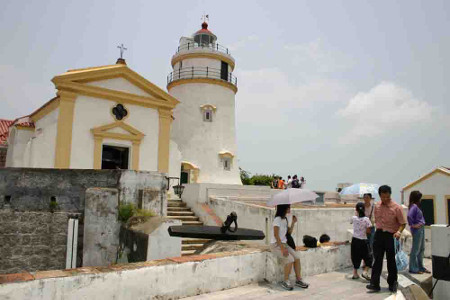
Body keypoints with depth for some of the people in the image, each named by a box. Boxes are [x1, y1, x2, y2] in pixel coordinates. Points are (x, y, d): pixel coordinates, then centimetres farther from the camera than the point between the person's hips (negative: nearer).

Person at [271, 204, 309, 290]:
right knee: (290, 259, -24)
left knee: (297, 257, -10)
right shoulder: (277, 219, -17)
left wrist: (293, 222, 0)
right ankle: (285, 282, -10)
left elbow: (289, 232, 14)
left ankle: (298, 280, 0)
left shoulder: (285, 219, 10)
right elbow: (276, 235, -22)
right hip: (276, 245, -8)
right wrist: (282, 249, -26)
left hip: (283, 244, 8)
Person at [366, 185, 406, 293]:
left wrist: (399, 232, -24)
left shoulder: (396, 207, -7)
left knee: (391, 261, 8)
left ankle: (392, 283, 24)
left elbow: (402, 223, -8)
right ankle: (374, 284, 2)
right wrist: (378, 229, 14)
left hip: (391, 236, -3)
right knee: (377, 260, 1)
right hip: (379, 235, 4)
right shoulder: (377, 207, 7)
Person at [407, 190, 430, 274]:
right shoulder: (414, 206, -18)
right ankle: (413, 268, 7)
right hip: (417, 230, -10)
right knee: (415, 249, -2)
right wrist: (412, 225, -18)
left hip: (421, 229, 10)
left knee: (421, 249, 17)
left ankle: (420, 267, 27)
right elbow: (409, 216, -32)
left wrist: (422, 223, 6)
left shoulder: (417, 206, 12)